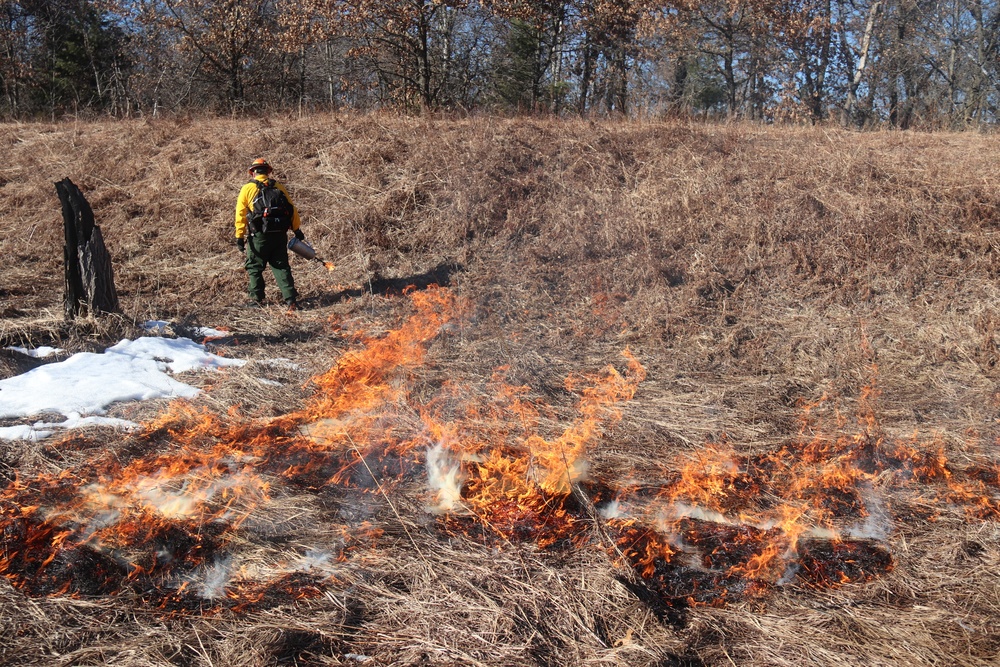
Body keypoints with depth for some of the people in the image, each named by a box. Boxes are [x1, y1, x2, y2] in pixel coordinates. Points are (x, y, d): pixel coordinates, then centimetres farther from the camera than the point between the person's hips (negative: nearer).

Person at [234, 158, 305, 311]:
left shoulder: (247, 189, 0)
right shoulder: (278, 187, 8)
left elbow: (240, 215, -3)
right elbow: (292, 209, 9)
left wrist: (239, 237, -1)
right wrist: (296, 229, 17)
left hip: (259, 235, -3)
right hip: (279, 234, 3)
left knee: (254, 267, 12)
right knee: (281, 267, 8)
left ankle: (257, 299, 15)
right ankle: (291, 300, 0)